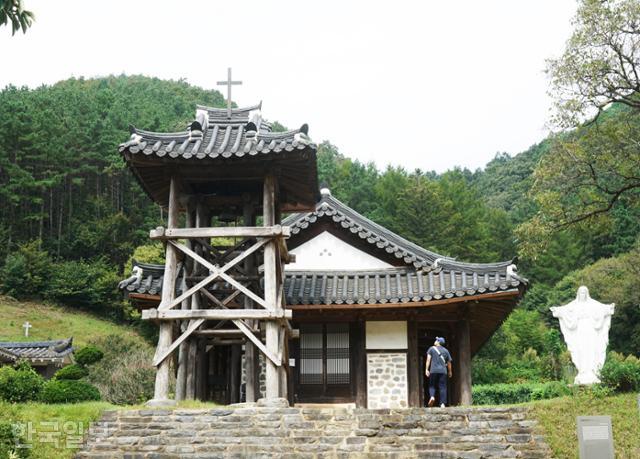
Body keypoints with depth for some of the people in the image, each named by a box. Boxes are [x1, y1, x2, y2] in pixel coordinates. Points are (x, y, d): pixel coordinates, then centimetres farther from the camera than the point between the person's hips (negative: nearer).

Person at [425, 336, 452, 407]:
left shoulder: (432, 349, 4)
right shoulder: (446, 350, 11)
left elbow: (428, 359, -4)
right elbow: (449, 362, 14)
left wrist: (426, 369, -4)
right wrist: (449, 372, 26)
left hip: (433, 370, -1)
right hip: (443, 371, 2)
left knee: (432, 385, 10)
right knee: (442, 387, 3)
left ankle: (432, 396, -17)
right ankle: (443, 403, -3)